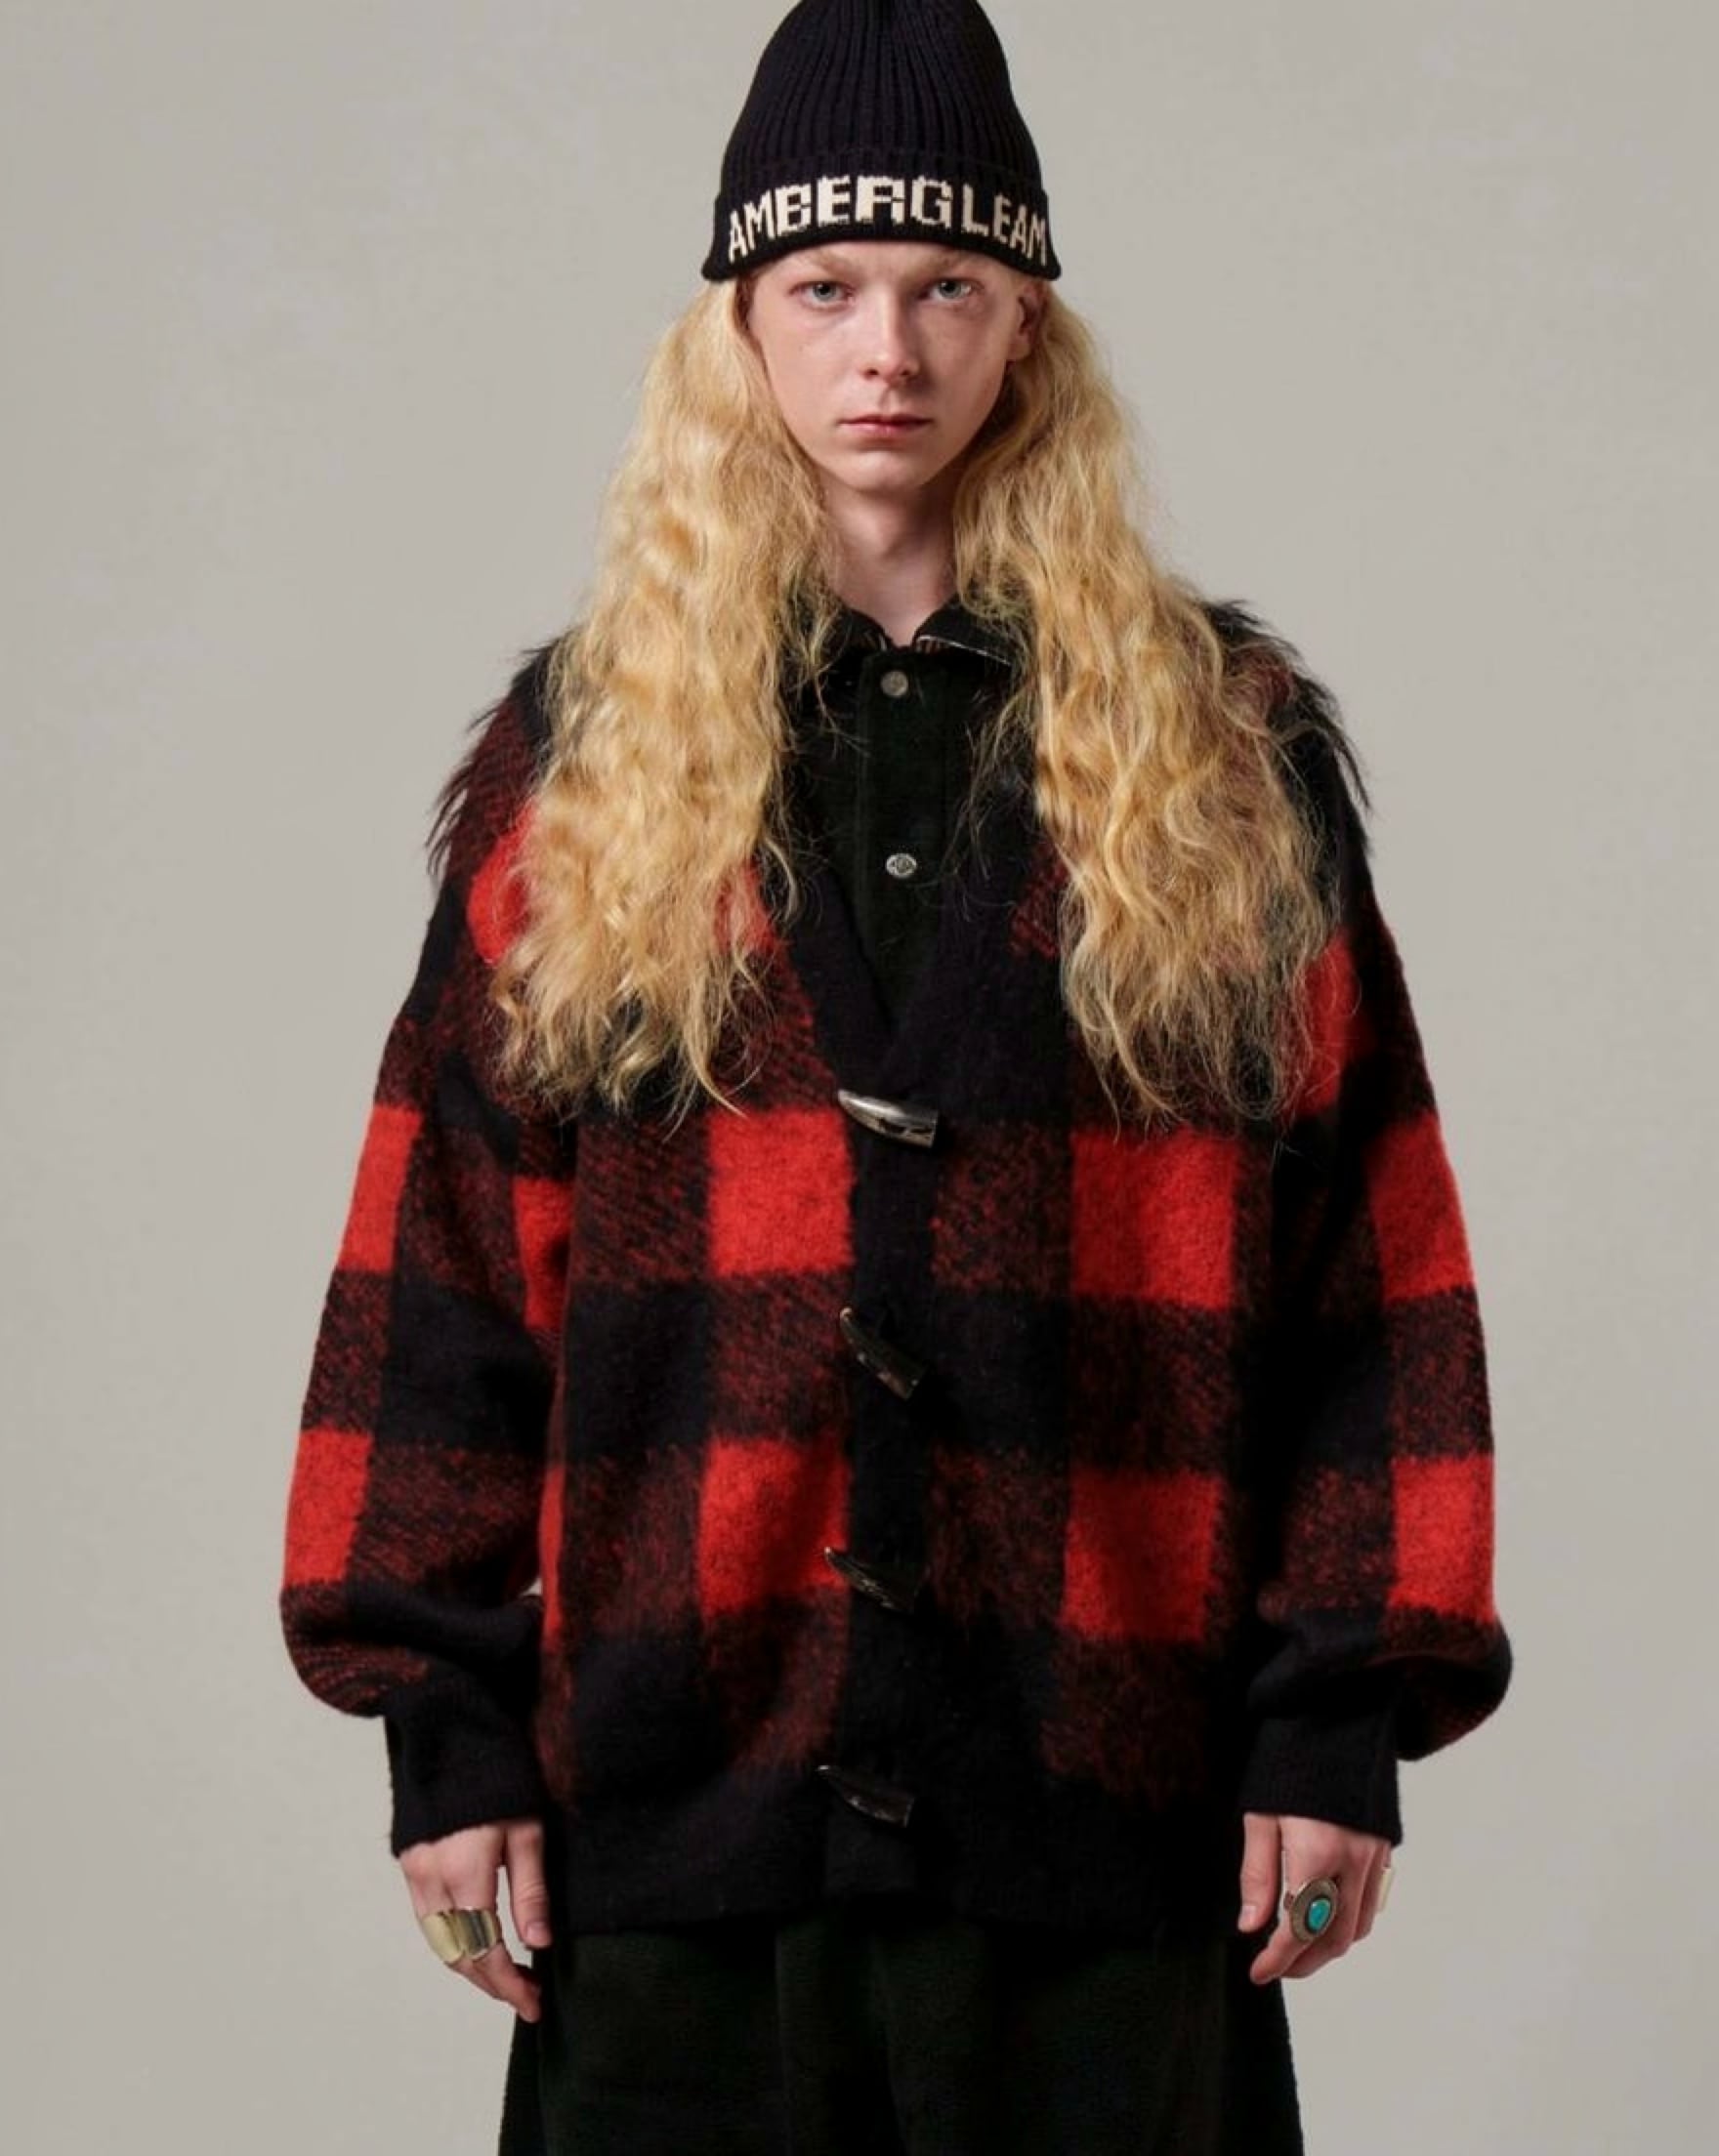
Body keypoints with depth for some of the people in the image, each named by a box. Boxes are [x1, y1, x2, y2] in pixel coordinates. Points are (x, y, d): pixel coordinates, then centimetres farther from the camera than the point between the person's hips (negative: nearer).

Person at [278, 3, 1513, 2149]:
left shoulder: (1230, 756, 6)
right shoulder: (576, 762, 7)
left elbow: (1364, 1253, 3)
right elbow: (443, 1260, 5)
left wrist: (1347, 1711, -3)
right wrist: (443, 1721, -1)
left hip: (1101, 1802, 0)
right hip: (675, 1794, 1)